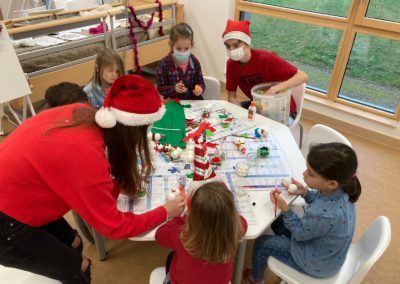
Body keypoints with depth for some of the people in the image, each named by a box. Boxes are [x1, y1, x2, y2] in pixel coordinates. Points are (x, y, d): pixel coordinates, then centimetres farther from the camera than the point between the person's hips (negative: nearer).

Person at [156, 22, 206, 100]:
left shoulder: (195, 62, -1)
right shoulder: (164, 64, -9)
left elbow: (201, 83, 8)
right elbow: (161, 88, -6)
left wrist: (200, 89, -15)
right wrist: (174, 88, -24)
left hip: (193, 101, 2)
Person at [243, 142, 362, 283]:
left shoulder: (324, 215, -44)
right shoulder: (340, 189, -23)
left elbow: (300, 233, -22)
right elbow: (321, 200, 2)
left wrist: (285, 209, -23)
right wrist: (305, 193, -12)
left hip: (317, 264, -7)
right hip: (324, 248, 7)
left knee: (262, 243, 8)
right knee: (278, 223, 21)